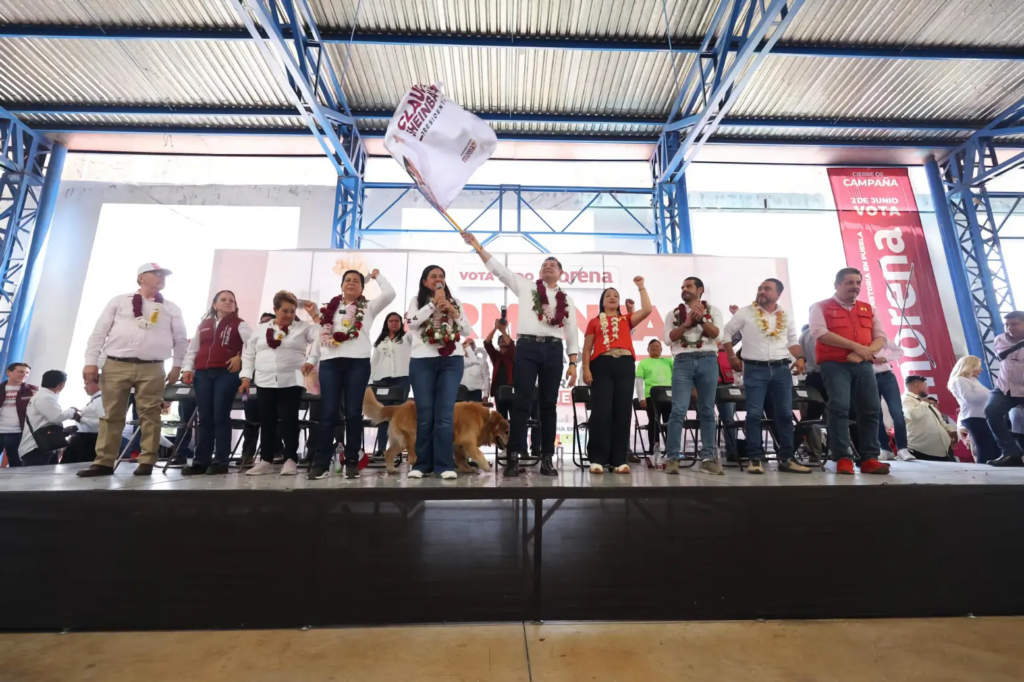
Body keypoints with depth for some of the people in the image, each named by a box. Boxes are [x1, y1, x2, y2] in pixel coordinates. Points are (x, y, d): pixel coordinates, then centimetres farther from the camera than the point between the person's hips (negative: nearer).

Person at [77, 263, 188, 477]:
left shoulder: (171, 308, 12)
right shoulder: (119, 301, 11)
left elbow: (181, 339, 12)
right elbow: (99, 332, 8)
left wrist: (177, 366, 5)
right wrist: (91, 361, 1)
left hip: (152, 369, 0)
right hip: (115, 365, 0)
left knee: (150, 415, 0)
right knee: (111, 415, 4)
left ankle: (147, 462, 5)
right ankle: (104, 462, 12)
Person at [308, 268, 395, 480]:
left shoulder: (368, 307, 11)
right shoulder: (330, 307, 19)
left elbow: (390, 293, -3)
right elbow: (322, 333, 16)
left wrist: (377, 276, 12)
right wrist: (314, 316, 7)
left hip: (358, 363, -2)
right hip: (330, 363, 2)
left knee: (353, 412, 1)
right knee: (328, 413, 1)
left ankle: (352, 462, 9)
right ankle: (321, 463, 7)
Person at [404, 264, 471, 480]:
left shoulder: (454, 301, 16)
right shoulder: (417, 300, 11)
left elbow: (467, 330, 8)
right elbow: (411, 322, -8)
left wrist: (453, 312, -6)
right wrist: (433, 304, -8)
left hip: (452, 361, 1)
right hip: (422, 361, 0)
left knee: (445, 413, -5)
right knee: (424, 414, 1)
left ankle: (445, 465, -1)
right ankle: (422, 464, 11)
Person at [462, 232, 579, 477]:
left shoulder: (566, 299, 17)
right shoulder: (526, 286, 13)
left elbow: (571, 333, 14)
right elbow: (498, 268, 7)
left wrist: (573, 363, 5)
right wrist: (478, 247, -1)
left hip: (553, 349, 2)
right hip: (527, 347, -2)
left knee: (549, 405, 4)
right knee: (521, 402, -7)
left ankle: (547, 458, 12)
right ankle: (513, 457, -3)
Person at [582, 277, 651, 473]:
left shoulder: (626, 320, 20)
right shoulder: (594, 322, 15)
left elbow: (647, 310, 6)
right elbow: (587, 349, 11)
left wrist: (641, 287, 13)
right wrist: (586, 369, -2)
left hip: (625, 365, 2)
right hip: (601, 365, -2)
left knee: (623, 411, 0)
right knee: (602, 411, -7)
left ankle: (620, 460, 5)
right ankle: (597, 458, -3)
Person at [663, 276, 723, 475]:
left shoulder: (713, 311, 14)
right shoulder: (673, 314, 13)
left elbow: (716, 334, 0)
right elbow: (668, 338, 1)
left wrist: (701, 319, -10)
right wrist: (687, 322, -8)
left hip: (708, 361, 1)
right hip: (682, 362, -1)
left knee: (707, 411, 4)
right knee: (678, 410, -9)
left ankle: (707, 458, 10)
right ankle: (672, 458, -6)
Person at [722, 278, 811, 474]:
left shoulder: (785, 317, 12)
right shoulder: (745, 313, 2)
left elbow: (793, 340, 21)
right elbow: (727, 333, 6)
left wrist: (800, 358, 3)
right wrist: (732, 357, -1)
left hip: (782, 369, 4)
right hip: (755, 369, -4)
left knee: (785, 414, 6)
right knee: (754, 414, -6)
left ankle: (786, 458, 16)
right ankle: (755, 459, 1)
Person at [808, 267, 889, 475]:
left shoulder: (868, 309, 20)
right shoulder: (821, 307, 4)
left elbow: (880, 337, 13)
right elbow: (820, 333, -11)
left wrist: (866, 352, -8)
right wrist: (855, 346, -14)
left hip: (863, 365, 5)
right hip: (834, 364, -5)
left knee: (871, 409, 0)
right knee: (839, 408, -14)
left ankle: (869, 459, 6)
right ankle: (842, 459, -10)